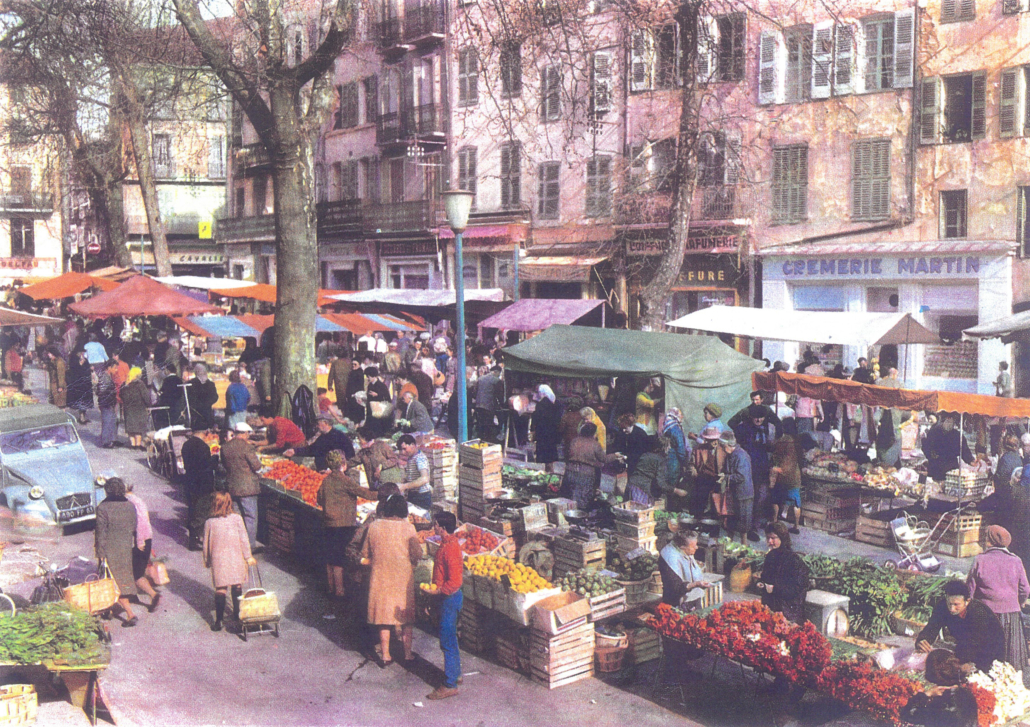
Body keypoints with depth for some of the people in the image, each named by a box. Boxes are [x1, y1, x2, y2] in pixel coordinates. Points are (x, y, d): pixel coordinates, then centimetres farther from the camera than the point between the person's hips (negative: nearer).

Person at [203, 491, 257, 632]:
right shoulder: (237, 518, -7)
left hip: (218, 561, 0)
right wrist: (248, 556, 4)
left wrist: (207, 561, 16)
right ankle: (237, 613, 29)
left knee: (220, 589, 5)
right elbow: (244, 539, -5)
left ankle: (218, 621, 3)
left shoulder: (210, 522, -6)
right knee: (237, 586, 15)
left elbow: (206, 544, 3)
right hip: (236, 559, 0)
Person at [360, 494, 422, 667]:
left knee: (384, 618, 12)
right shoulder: (408, 528, -12)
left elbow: (365, 555, 2)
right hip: (403, 578, -2)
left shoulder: (374, 526, -5)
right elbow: (417, 554, -9)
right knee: (405, 618, 13)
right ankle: (407, 654, 19)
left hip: (381, 578, 2)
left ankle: (385, 656, 16)